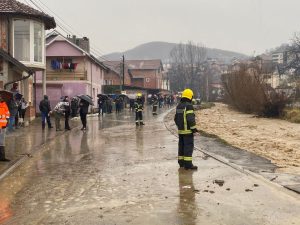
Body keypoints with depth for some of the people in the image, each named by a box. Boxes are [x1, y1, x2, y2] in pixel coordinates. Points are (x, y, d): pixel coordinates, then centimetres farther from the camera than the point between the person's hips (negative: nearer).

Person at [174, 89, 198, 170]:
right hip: (188, 130, -8)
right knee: (189, 146, -6)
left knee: (181, 146, 14)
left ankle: (181, 162, 21)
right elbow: (190, 119, -21)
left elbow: (176, 118, 16)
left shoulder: (179, 106, 10)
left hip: (180, 130, 8)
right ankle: (188, 164, -7)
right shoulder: (189, 106, -15)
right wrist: (194, 128, -14)